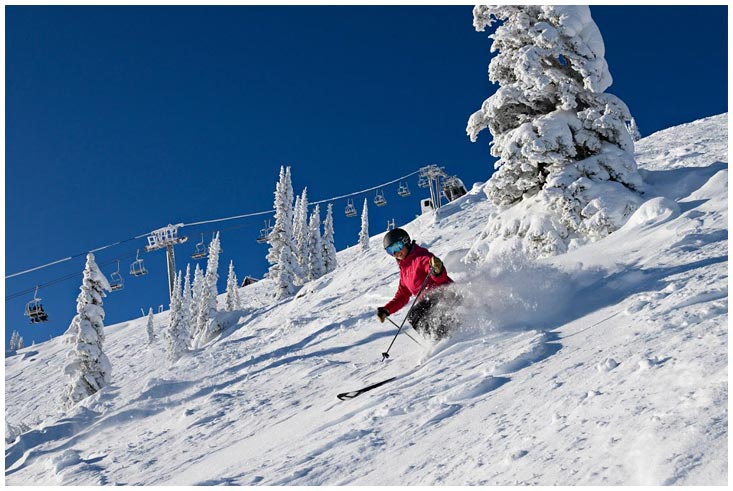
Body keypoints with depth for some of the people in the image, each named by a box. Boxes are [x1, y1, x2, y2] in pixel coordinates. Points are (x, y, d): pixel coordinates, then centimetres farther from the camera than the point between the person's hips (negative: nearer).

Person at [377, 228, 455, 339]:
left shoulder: (421, 257, -7)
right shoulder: (404, 269, 21)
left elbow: (441, 278, -21)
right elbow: (402, 296, 25)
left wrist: (437, 271, -45)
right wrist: (386, 310, 14)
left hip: (442, 293, -9)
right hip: (428, 300, 10)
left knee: (414, 315, -26)